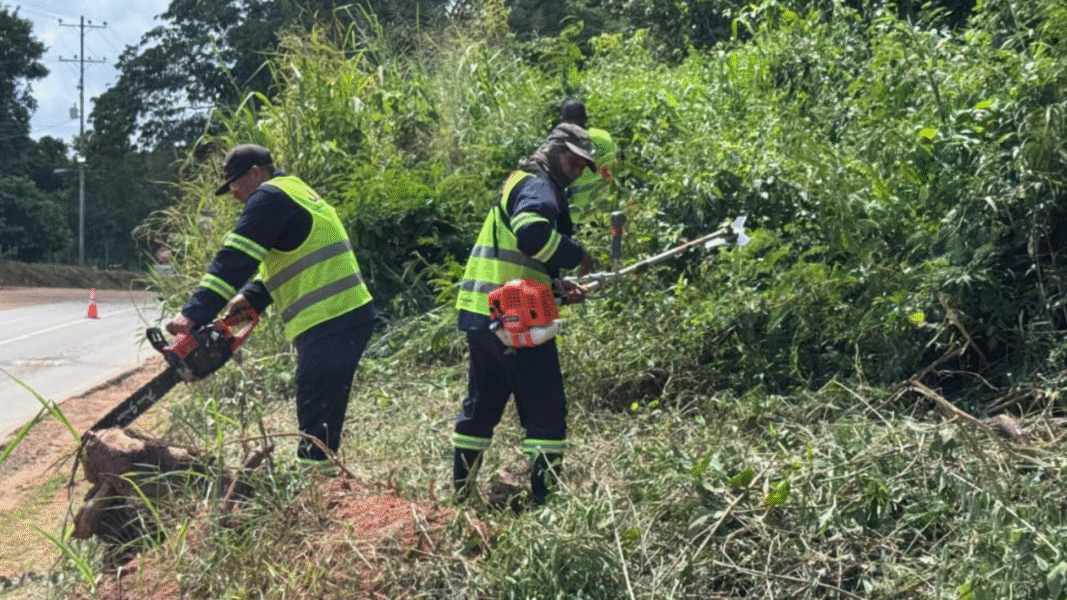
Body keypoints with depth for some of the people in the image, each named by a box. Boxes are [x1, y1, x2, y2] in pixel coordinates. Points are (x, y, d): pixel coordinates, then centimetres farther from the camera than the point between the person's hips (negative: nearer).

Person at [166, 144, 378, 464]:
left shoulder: (270, 196, -7)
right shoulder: (297, 192, 23)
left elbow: (234, 259, -15)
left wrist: (193, 314, -16)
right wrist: (251, 297, 9)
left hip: (330, 325, -10)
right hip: (348, 318, 10)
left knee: (316, 428, -10)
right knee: (320, 425, 13)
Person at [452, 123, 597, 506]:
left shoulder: (521, 184, 25)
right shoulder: (538, 186, -6)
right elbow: (531, 231, -29)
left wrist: (559, 286, 11)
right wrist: (576, 255, -15)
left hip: (481, 314, 10)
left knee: (482, 406, 17)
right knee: (545, 412, -5)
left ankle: (460, 493, 23)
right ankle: (546, 499, -6)